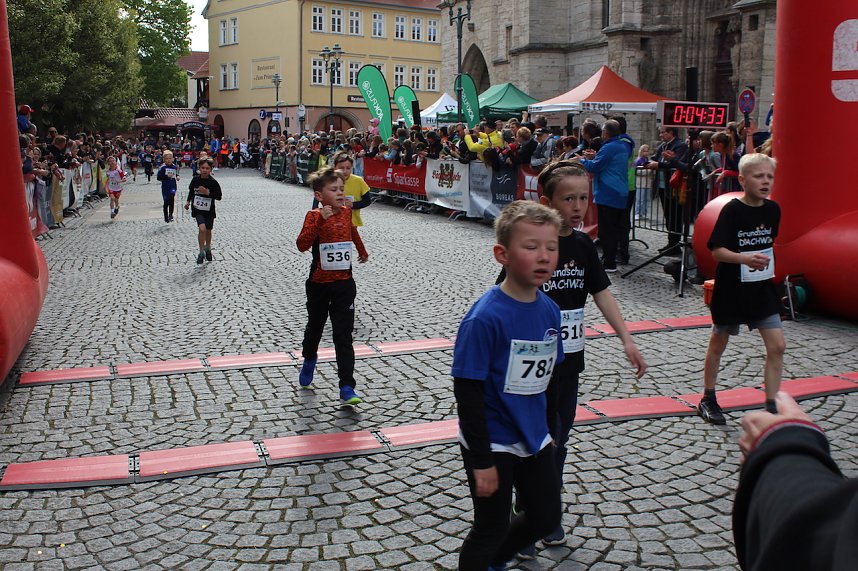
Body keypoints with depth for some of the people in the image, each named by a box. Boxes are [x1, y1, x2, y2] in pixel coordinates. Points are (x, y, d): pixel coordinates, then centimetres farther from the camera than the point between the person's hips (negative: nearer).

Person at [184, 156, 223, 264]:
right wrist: (188, 201, 7)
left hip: (209, 210, 0)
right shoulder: (195, 179, -6)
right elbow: (191, 190, 13)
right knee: (202, 228, -19)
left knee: (208, 230, 15)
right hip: (198, 209, 0)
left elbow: (219, 197, -11)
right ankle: (201, 252, -6)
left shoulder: (213, 182, -13)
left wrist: (208, 192, -23)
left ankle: (208, 249, 41)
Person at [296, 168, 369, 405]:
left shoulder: (346, 212, 1)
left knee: (343, 336, -5)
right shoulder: (315, 216, -11)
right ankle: (309, 360, 50)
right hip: (318, 284, -1)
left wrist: (363, 251, 42)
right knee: (314, 327, 20)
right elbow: (302, 245, -27)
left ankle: (347, 387, -6)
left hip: (344, 284, 2)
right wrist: (320, 219, -33)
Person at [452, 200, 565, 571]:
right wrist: (481, 461, -19)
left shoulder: (550, 310, -3)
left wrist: (546, 428, 16)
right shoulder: (485, 317, -24)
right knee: (492, 529, 10)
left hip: (534, 439, 7)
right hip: (492, 444, -7)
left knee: (547, 518, 20)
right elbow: (468, 391, -22)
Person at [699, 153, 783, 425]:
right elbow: (717, 250, -19)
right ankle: (708, 400, 26)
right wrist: (745, 258, -32)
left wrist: (766, 261, 15)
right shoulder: (732, 209, -15)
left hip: (762, 288, 5)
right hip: (731, 288, -5)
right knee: (718, 344, 11)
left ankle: (771, 406, 7)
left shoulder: (773, 209, 1)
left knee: (777, 346, -2)